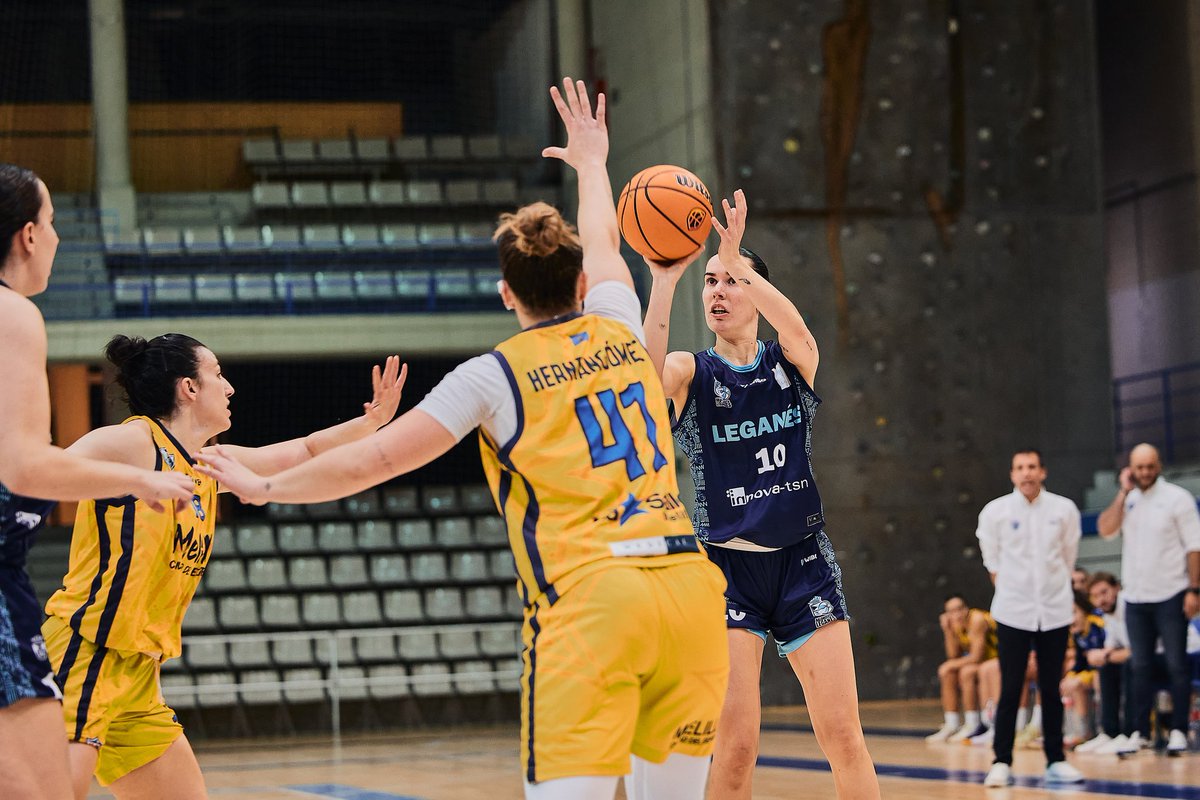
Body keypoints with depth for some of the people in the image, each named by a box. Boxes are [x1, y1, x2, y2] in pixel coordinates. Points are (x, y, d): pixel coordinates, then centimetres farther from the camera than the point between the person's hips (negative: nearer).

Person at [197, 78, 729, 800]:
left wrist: (264, 486, 19)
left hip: (589, 596, -5)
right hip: (690, 578, 5)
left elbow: (374, 461, 5)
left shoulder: (496, 374, 4)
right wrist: (590, 163, 59)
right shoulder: (621, 333, 17)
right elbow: (603, 247, 40)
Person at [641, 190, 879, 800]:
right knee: (735, 747, -9)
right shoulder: (690, 373, 2)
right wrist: (665, 279, -30)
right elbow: (646, 376, -23)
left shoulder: (791, 362, 6)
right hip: (726, 565, -1)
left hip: (803, 561, 1)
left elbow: (794, 326, -20)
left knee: (843, 735, -3)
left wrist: (735, 259, -28)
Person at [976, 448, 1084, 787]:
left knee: (1051, 690, 6)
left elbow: (1068, 557, 10)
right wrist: (1010, 590, 5)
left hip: (1055, 612, 2)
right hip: (1013, 612, -2)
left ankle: (1055, 761, 12)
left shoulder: (1064, 509, 0)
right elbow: (992, 560, 6)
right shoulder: (995, 511, -3)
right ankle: (1002, 763, 1)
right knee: (1010, 691, -3)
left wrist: (1057, 588, 9)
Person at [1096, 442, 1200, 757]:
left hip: (1170, 595, -5)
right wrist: (1124, 492, -8)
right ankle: (1140, 732, 13)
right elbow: (1106, 529, -6)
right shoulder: (1127, 500, 9)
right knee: (1140, 668, 8)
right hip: (1135, 597, 5)